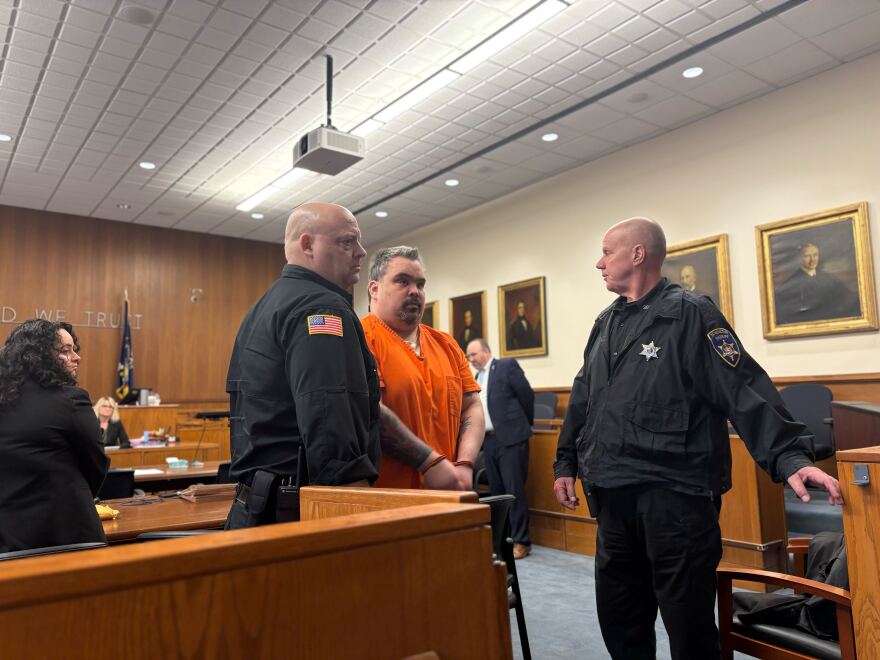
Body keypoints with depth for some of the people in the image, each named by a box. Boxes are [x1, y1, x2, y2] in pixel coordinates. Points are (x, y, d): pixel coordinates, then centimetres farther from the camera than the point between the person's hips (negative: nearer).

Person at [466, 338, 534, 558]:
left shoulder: (507, 365, -5)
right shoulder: (478, 377, 16)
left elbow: (527, 395, -5)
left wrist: (526, 424, 5)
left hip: (510, 437, -7)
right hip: (489, 440, 7)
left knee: (515, 490, -3)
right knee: (496, 491, 11)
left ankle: (521, 541, 4)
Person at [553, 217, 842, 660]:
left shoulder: (689, 314, -8)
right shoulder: (605, 323, 13)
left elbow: (744, 390, -15)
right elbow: (582, 400, 17)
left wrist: (789, 456, -26)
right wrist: (566, 463, 17)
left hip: (674, 495, -7)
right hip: (614, 496, 7)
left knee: (688, 623, 7)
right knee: (618, 617, 17)